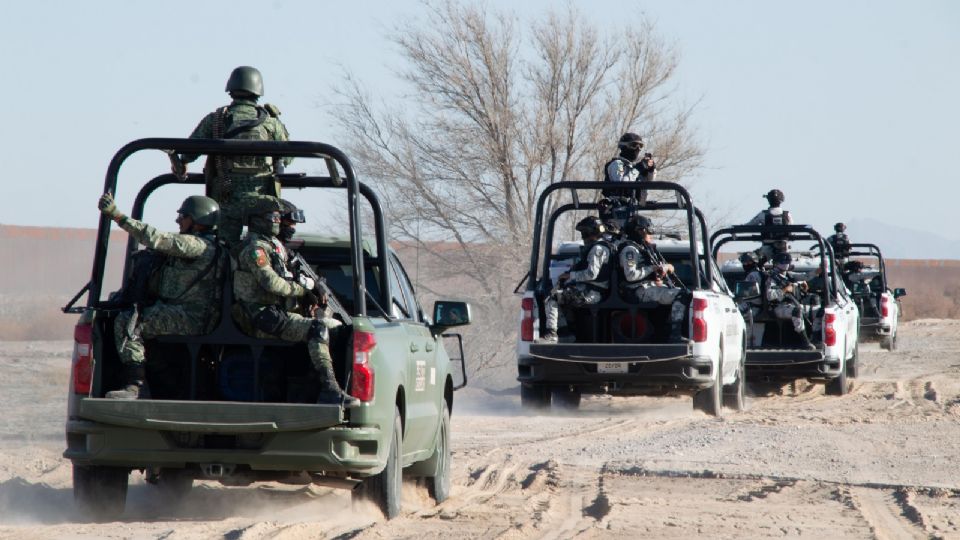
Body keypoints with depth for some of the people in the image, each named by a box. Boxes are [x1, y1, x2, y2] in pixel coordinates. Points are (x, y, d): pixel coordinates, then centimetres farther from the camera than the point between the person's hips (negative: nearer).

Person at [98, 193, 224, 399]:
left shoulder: (200, 246, -15)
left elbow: (156, 239, -23)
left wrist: (116, 214, -23)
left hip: (191, 319, -11)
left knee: (127, 322, -24)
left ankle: (133, 387, -33)